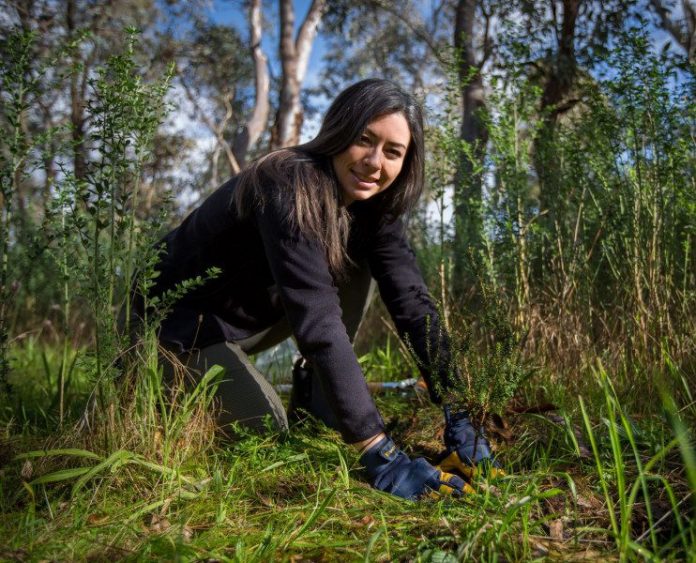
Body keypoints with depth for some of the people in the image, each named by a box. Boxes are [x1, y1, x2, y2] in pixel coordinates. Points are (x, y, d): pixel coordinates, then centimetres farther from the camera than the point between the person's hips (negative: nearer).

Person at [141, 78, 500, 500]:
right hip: (182, 323, -6)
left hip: (248, 318, 6)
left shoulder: (371, 203, -10)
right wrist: (379, 453, -44)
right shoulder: (289, 185, -32)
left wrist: (459, 418, -23)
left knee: (356, 266, -9)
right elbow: (319, 322, -41)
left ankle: (316, 398, 1)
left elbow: (414, 303, -15)